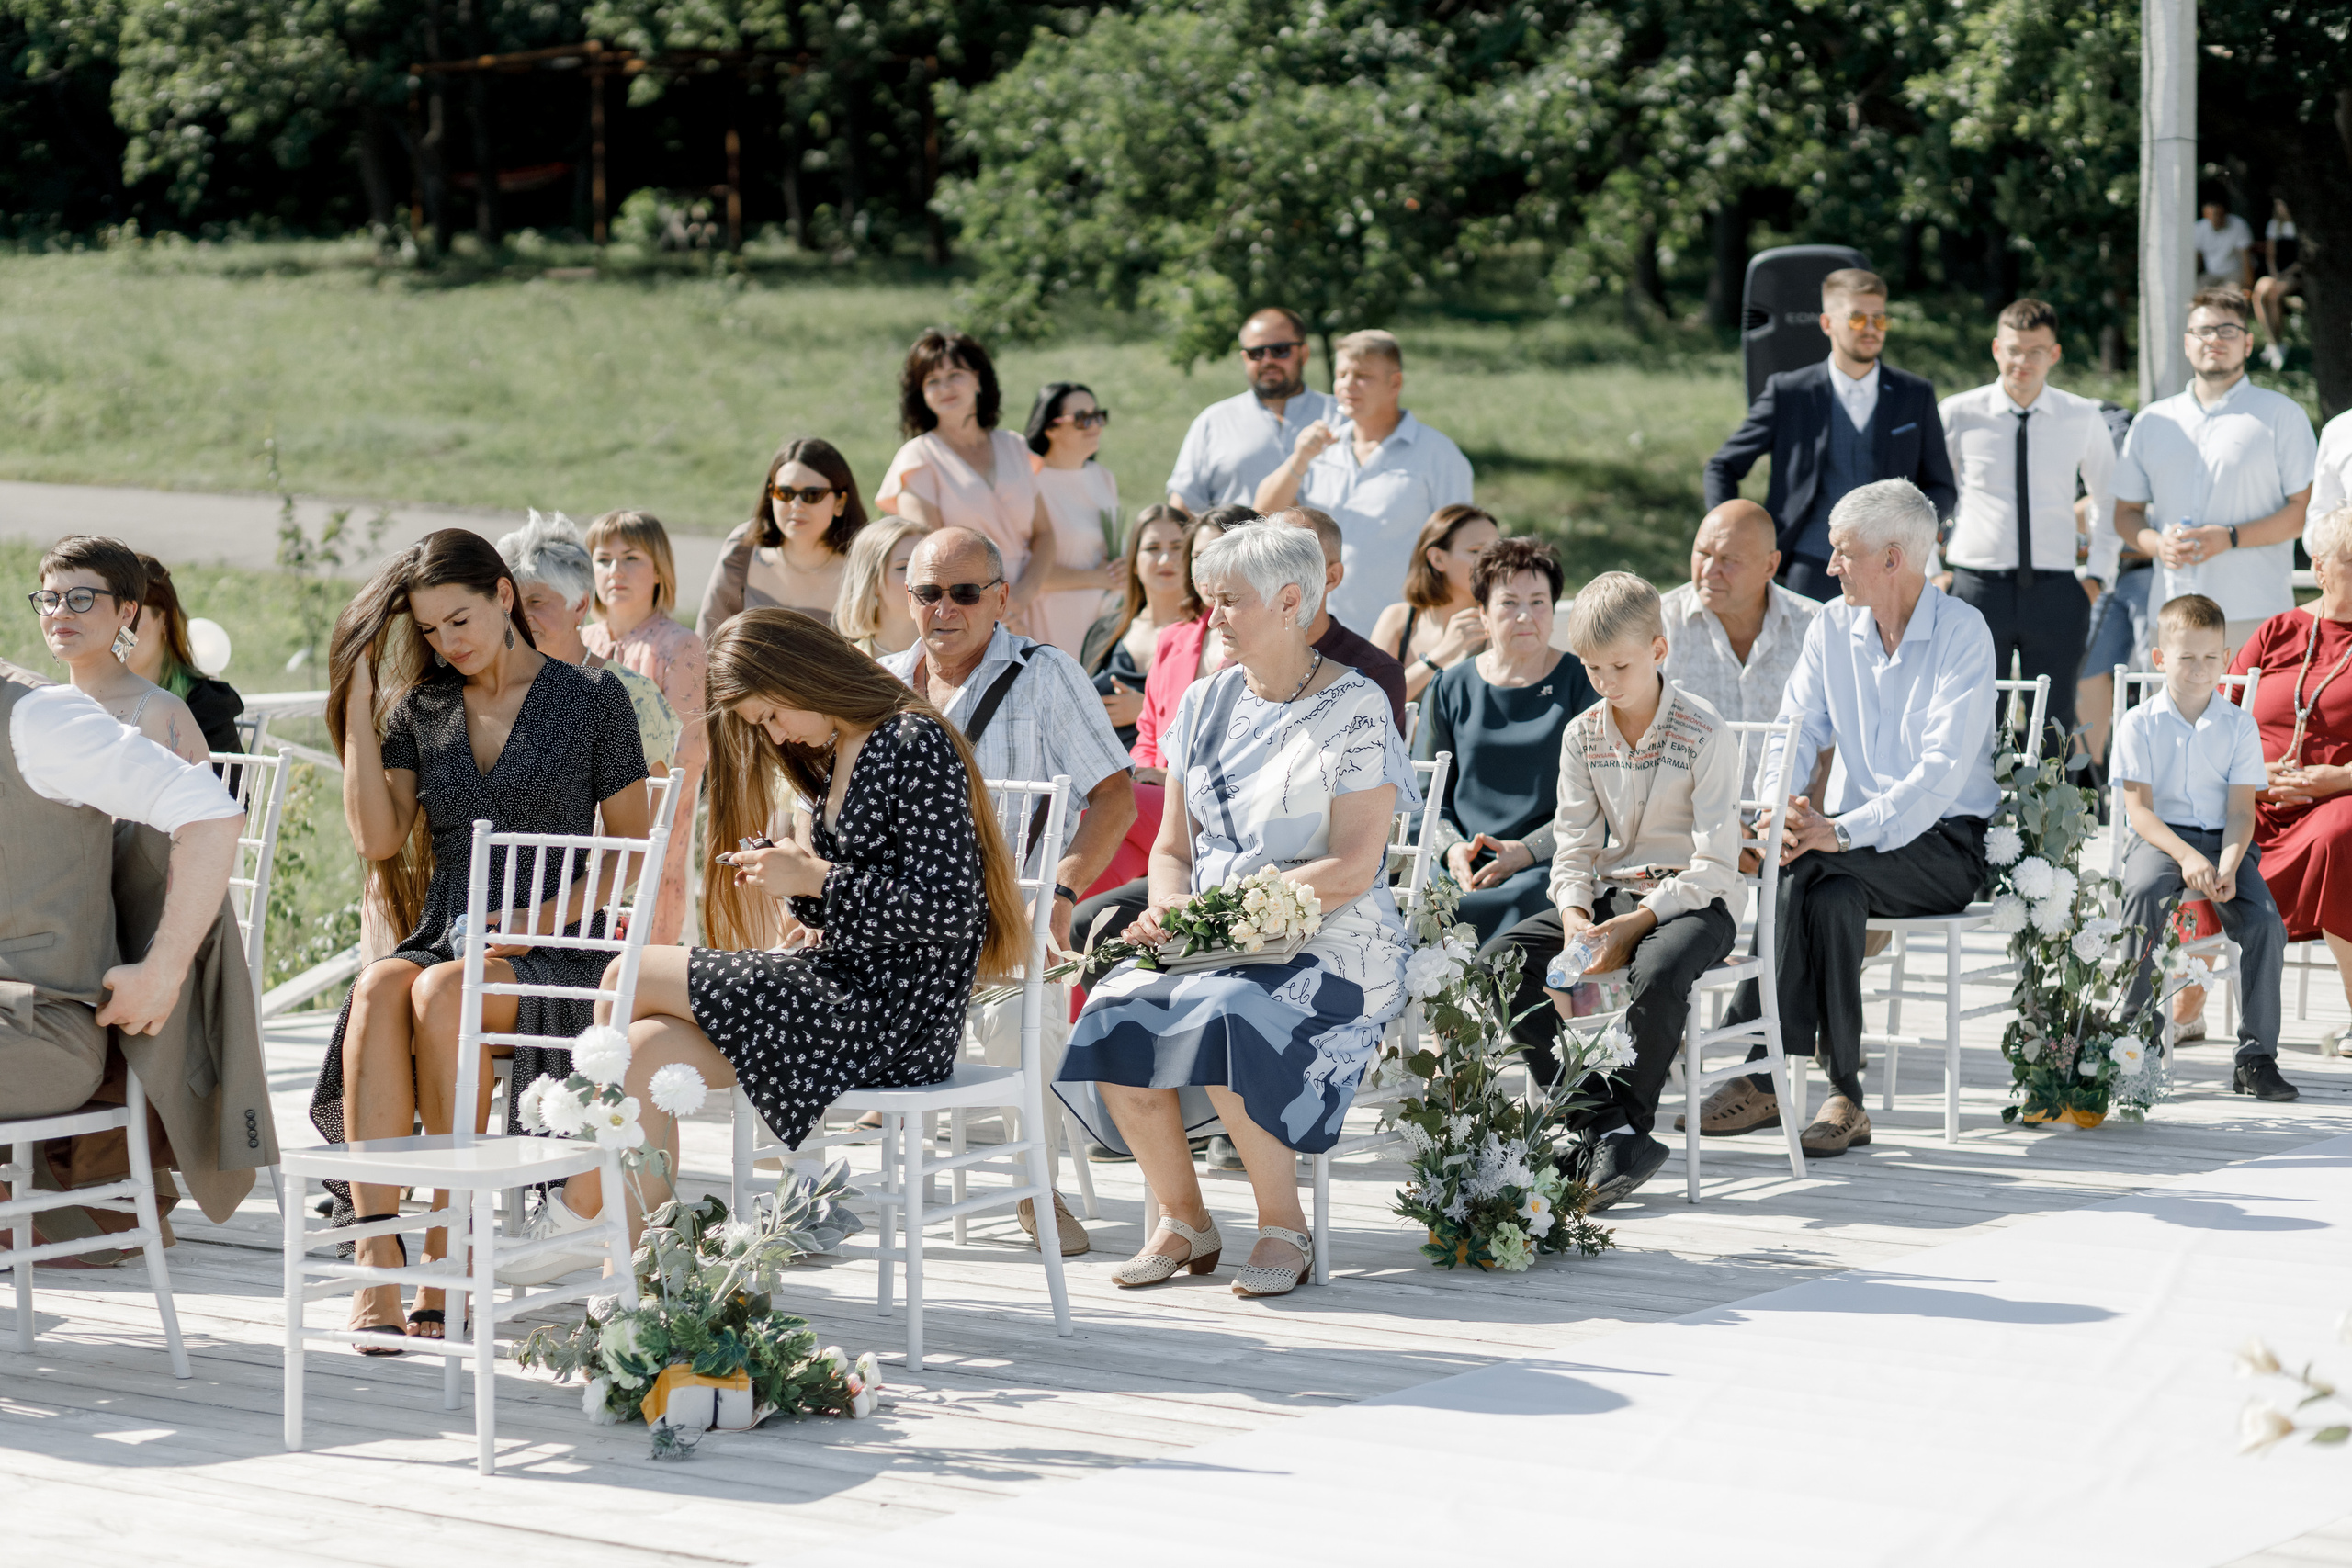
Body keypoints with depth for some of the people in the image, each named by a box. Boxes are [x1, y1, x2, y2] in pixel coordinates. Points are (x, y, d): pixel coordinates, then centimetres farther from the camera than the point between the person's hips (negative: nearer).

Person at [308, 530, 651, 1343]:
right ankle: (377, 1264, -41)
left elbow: (632, 852, 5)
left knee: (441, 992, -36)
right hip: (445, 940, 3)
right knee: (378, 989, -33)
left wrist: (541, 920, -9)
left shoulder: (591, 699, 5)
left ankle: (447, 1261, -32)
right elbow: (377, 838, 3)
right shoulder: (418, 709, 16)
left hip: (556, 960, -3)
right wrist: (357, 706, 3)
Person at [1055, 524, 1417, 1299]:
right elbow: (1173, 847, 17)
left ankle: (1283, 1227, -15)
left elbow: (1353, 868, -12)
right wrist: (1167, 910, -6)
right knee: (1117, 1015, -24)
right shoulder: (1207, 703, 14)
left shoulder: (1354, 711, -5)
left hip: (1328, 945, -5)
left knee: (1225, 1019, -35)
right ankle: (1183, 1221, -7)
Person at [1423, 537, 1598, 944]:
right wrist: (1452, 846, -5)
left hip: (1547, 864, -2)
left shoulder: (1580, 685, 8)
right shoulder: (1449, 689, 16)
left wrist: (1525, 850, -13)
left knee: (1524, 897, -38)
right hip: (1466, 865, 2)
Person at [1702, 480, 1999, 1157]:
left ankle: (1766, 1073, -26)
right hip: (1855, 843, 4)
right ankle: (1842, 1098, -30)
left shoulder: (1962, 632, -10)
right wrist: (1780, 808, -19)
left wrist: (1844, 832, -32)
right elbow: (1793, 736, 5)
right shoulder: (1832, 627, 9)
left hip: (1943, 847, -4)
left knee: (1810, 867, -32)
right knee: (1831, 893, -32)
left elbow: (1944, 770, -20)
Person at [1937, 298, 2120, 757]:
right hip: (1977, 587, -1)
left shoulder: (2084, 418, 5)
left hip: (2055, 592, 1)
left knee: (2054, 730, 3)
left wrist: (2098, 573, 9)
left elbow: (2110, 500, 18)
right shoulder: (1958, 414, 0)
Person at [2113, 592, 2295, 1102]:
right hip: (2160, 838, -2)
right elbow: (2139, 809, -7)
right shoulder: (2139, 724, 0)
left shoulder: (2239, 725, 4)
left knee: (2264, 921, -23)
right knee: (2144, 892, -35)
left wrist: (2226, 867, -20)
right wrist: (2186, 857, -23)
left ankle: (2257, 1056, -12)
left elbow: (2241, 810, -2)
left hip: (2224, 841, 2)